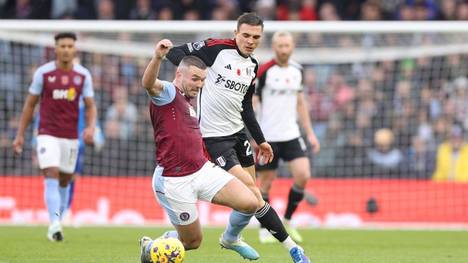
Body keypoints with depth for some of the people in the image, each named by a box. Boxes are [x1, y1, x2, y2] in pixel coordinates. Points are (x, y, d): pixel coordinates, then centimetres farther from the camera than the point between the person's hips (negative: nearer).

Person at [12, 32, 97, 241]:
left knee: (64, 181, 11)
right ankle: (55, 224, -28)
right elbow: (30, 104, 4)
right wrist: (20, 135, 3)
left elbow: (90, 106, 3)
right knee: (51, 177, -17)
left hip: (71, 136, 3)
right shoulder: (43, 72, -3)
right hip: (47, 135, -3)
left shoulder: (83, 75, 2)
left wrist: (90, 127, -17)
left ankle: (56, 225, 25)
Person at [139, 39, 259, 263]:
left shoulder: (187, 104, 18)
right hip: (174, 181, -8)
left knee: (249, 203, -12)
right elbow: (148, 84, -34)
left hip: (203, 170, 8)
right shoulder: (168, 92, -9)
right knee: (192, 241, 2)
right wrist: (157, 58, -52)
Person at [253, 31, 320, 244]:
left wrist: (310, 133, 15)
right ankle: (264, 229, 17)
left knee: (303, 175, -9)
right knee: (266, 183, 2)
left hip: (291, 134, 4)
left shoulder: (297, 70, 8)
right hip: (267, 137, -4)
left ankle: (287, 221, 10)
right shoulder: (263, 71, -9)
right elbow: (251, 103, -9)